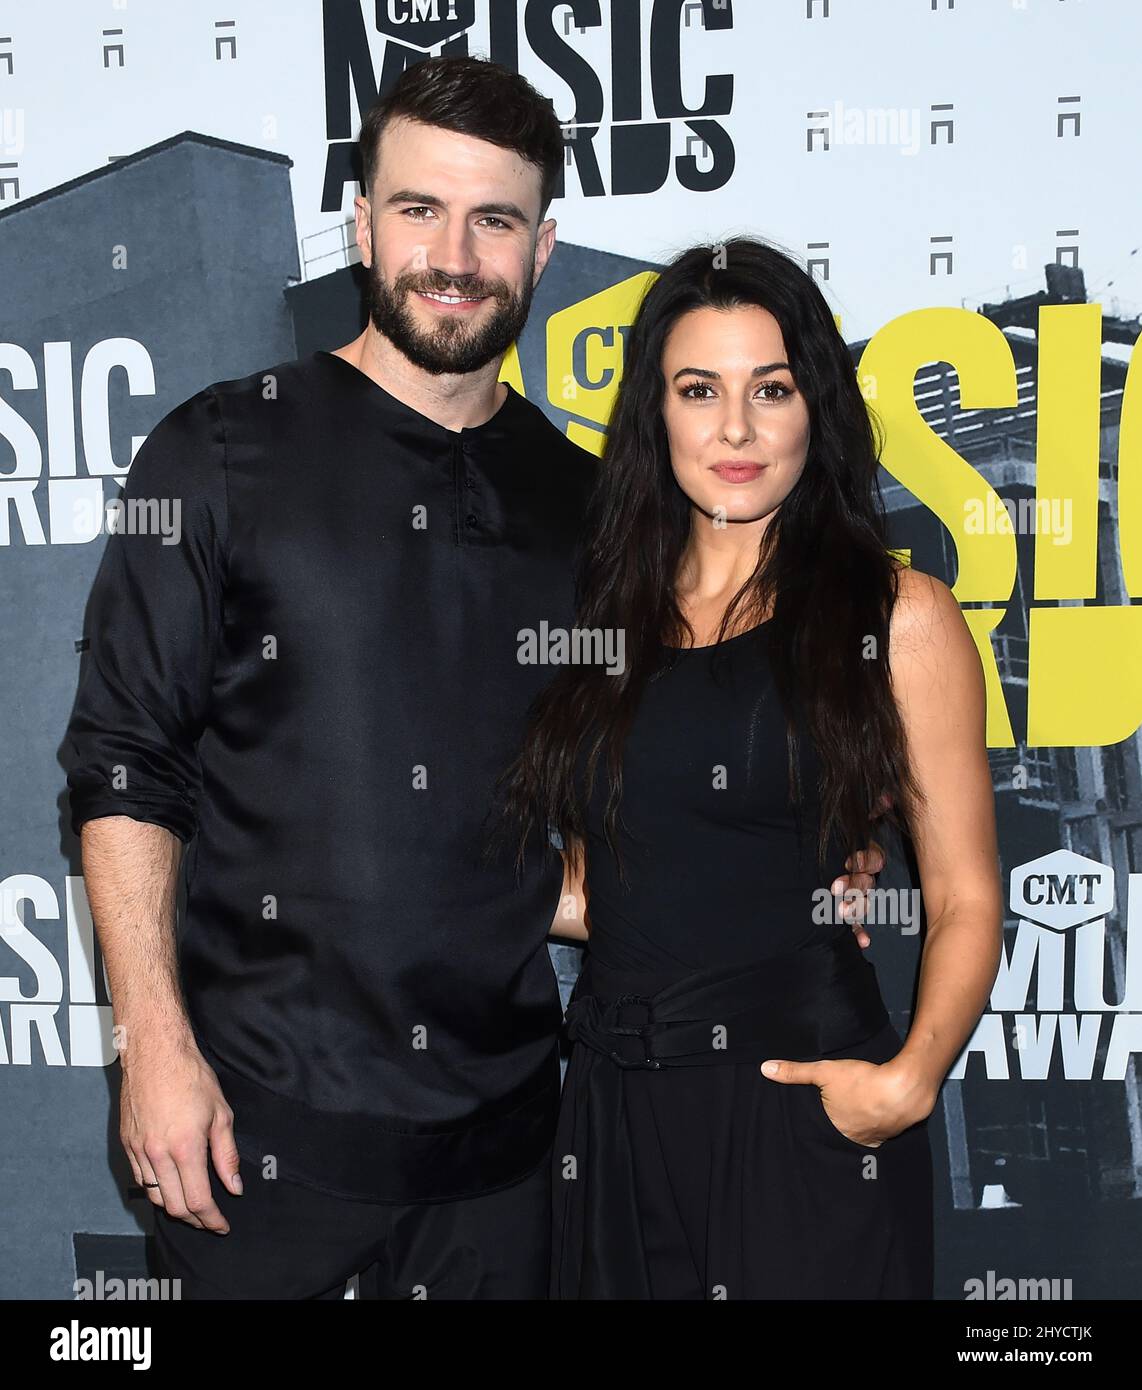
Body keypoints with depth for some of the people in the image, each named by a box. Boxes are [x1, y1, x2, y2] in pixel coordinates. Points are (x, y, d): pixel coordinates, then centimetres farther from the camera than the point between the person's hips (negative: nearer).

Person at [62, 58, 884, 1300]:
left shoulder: (576, 501, 7)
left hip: (496, 1122, 3)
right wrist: (155, 1045, -12)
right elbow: (123, 765, -5)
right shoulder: (225, 453, -3)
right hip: (263, 1118, -3)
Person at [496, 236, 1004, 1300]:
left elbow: (964, 899, -5)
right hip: (615, 1115, 4)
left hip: (802, 1101, -3)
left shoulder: (900, 617, -2)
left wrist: (911, 1075, -18)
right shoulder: (605, 614, 9)